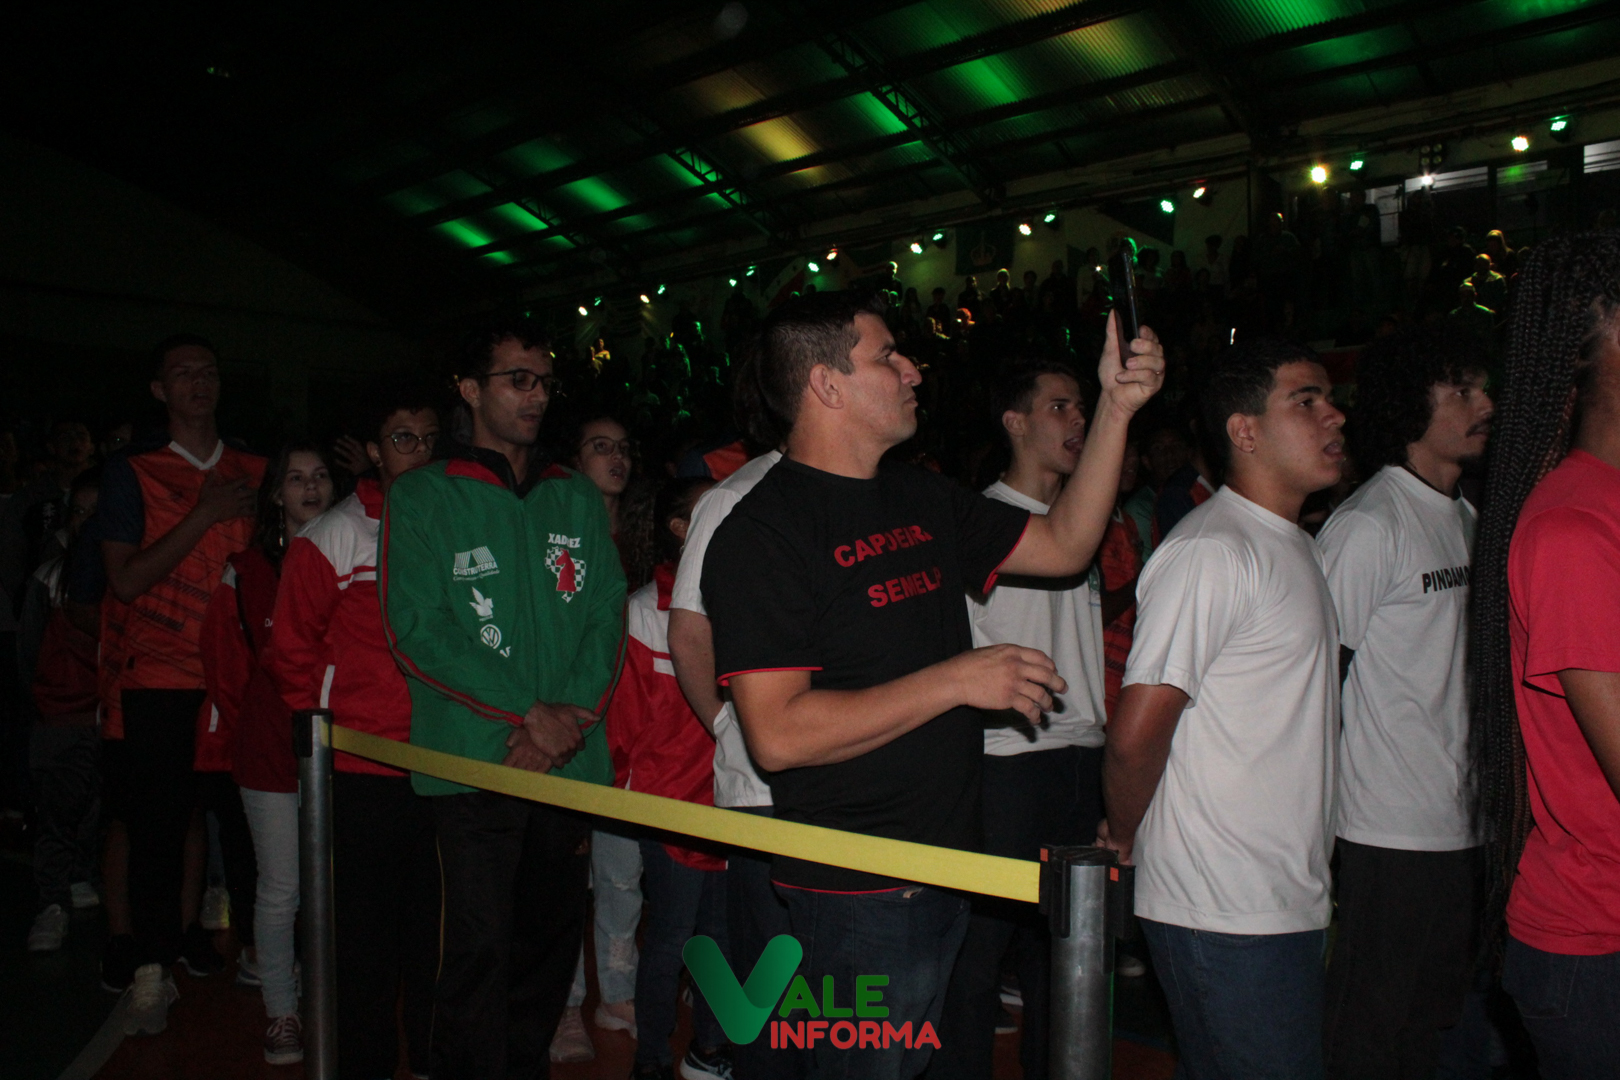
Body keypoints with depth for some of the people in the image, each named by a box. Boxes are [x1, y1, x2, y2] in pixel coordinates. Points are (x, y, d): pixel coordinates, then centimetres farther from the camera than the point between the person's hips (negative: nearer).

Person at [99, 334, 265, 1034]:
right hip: (157, 677, -3)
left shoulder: (254, 473, 13)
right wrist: (205, 516, -12)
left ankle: (207, 932, 21)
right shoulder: (132, 474, 4)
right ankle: (152, 964, 9)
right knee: (157, 820, -3)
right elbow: (126, 580, -7)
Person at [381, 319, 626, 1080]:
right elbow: (417, 632, -7)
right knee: (480, 947, -5)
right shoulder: (423, 496, 2)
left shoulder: (577, 498, 14)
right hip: (474, 759, -4)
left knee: (551, 940, 11)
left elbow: (606, 617, 8)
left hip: (571, 759, 4)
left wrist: (572, 715, -9)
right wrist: (527, 714, -13)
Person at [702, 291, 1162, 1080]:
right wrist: (956, 680, -22)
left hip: (945, 867, 8)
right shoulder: (764, 531, -17)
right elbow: (777, 735, -24)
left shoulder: (921, 500, 9)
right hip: (857, 893, -8)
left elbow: (1064, 546, 14)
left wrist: (1116, 406, 5)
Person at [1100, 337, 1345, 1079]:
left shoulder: (1295, 545, 15)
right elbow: (1135, 734, -21)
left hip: (1288, 905, 9)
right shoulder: (1212, 551, -18)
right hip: (1224, 917, -9)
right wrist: (1126, 837, -4)